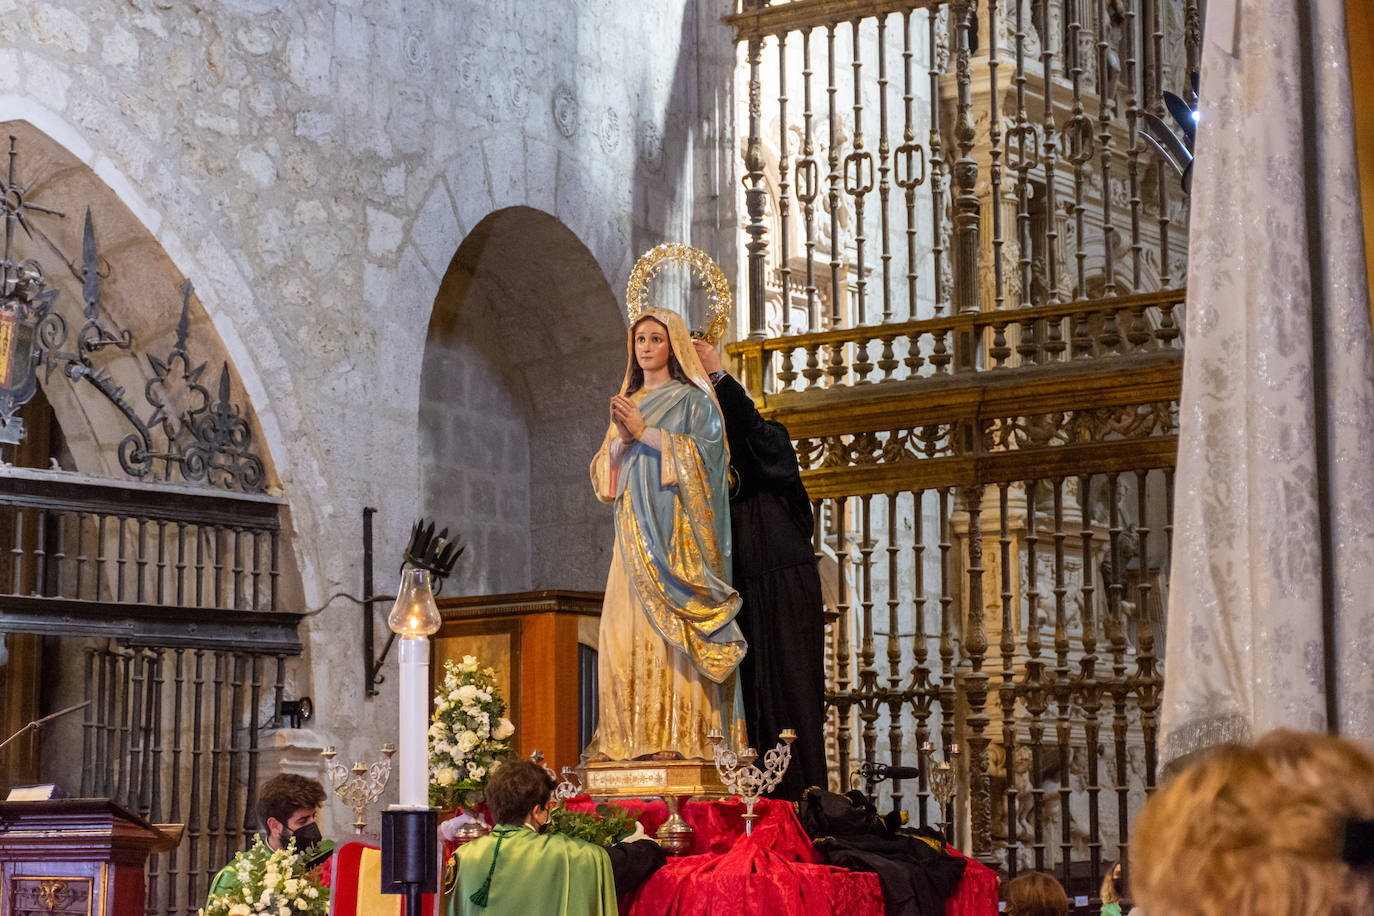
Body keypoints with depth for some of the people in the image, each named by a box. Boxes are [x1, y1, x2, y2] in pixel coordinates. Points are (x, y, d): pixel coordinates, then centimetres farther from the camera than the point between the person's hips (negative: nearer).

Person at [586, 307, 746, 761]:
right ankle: (630, 737, -3)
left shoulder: (693, 400, 5)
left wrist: (643, 433, -11)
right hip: (633, 533, 5)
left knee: (674, 633, -12)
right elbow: (604, 475, 16)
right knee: (627, 629, -3)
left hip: (676, 532, -5)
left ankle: (680, 736, -14)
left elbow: (701, 455, -9)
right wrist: (621, 438, -4)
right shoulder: (627, 403, 21)